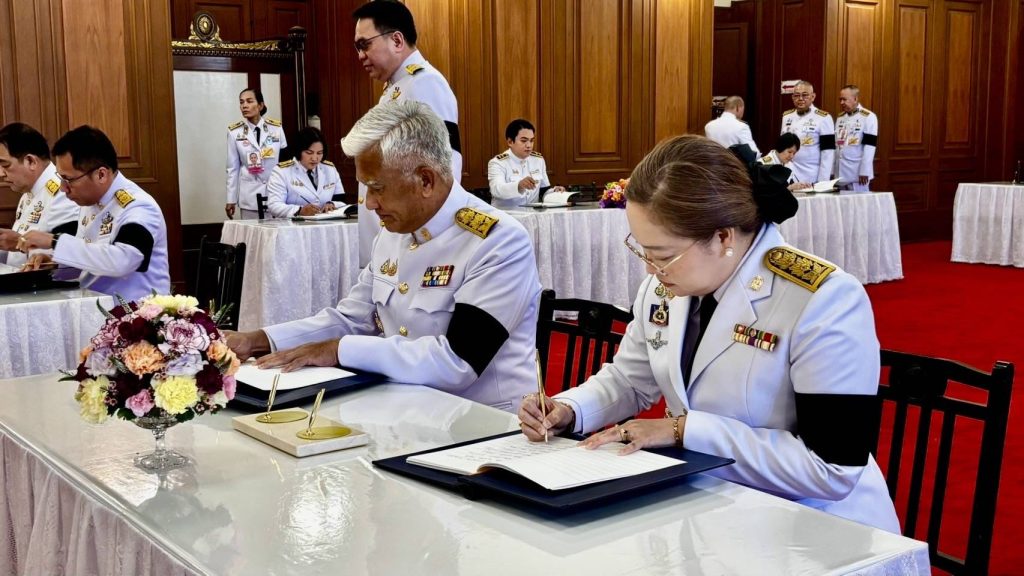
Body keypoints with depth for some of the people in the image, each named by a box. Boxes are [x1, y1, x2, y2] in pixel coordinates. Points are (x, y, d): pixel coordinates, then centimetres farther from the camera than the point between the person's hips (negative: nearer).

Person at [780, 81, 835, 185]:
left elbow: (828, 152, -9)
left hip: (812, 179, -5)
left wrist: (822, 181, -14)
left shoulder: (823, 118, -7)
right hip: (788, 177, 5)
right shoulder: (786, 116, 10)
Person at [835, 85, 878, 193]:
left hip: (858, 172, -6)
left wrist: (864, 171, -16)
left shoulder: (869, 117, -6)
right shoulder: (840, 118, 14)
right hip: (840, 173, 6)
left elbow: (869, 146, -12)